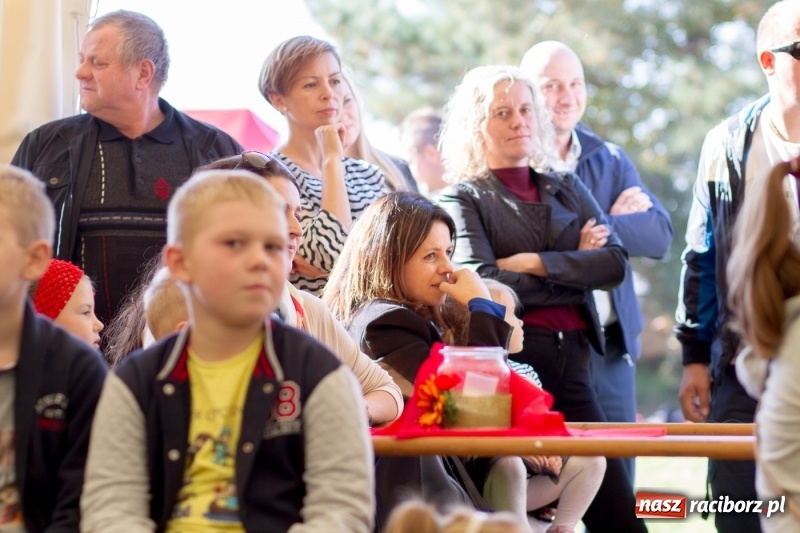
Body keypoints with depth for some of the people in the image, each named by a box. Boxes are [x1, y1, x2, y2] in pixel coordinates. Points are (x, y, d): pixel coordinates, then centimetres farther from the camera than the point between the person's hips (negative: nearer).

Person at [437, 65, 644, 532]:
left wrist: (536, 263, -7)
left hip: (572, 365, 5)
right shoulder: (464, 198, 5)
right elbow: (484, 284, -11)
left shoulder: (568, 190, 18)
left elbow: (616, 264, 4)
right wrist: (576, 268, -2)